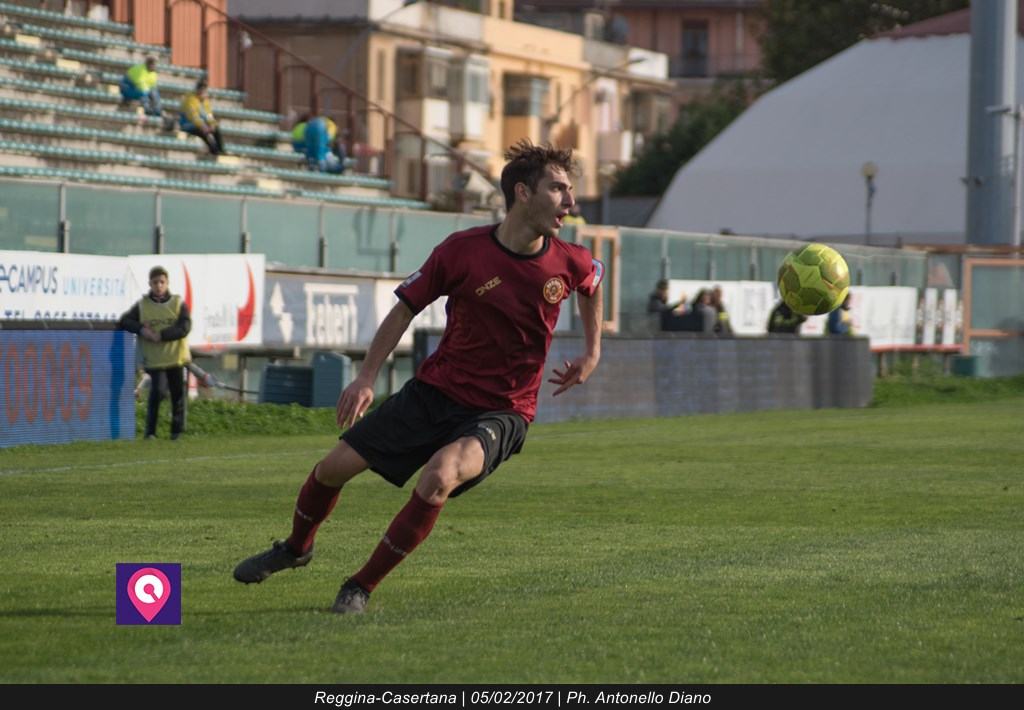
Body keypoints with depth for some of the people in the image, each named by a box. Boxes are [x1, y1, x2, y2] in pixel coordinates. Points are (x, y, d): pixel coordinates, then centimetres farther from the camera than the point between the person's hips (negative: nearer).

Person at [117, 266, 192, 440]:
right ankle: (150, 431, -6)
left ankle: (177, 430, 20)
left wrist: (160, 335, -20)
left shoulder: (178, 304, 1)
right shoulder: (142, 305, 3)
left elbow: (184, 328, -12)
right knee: (156, 392, -15)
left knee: (177, 393, 7)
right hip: (154, 359, -1)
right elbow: (124, 321, 0)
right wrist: (141, 329, -18)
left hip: (175, 357, 1)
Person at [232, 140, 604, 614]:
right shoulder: (463, 251, -13)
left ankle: (362, 587, -13)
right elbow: (406, 308, 1)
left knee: (439, 477, -31)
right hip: (435, 392, 1)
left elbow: (593, 283, 18)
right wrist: (366, 377, -2)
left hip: (501, 414, -1)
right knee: (334, 467, 1)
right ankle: (296, 548, 36)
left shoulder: (571, 263, -9)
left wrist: (592, 352, 17)